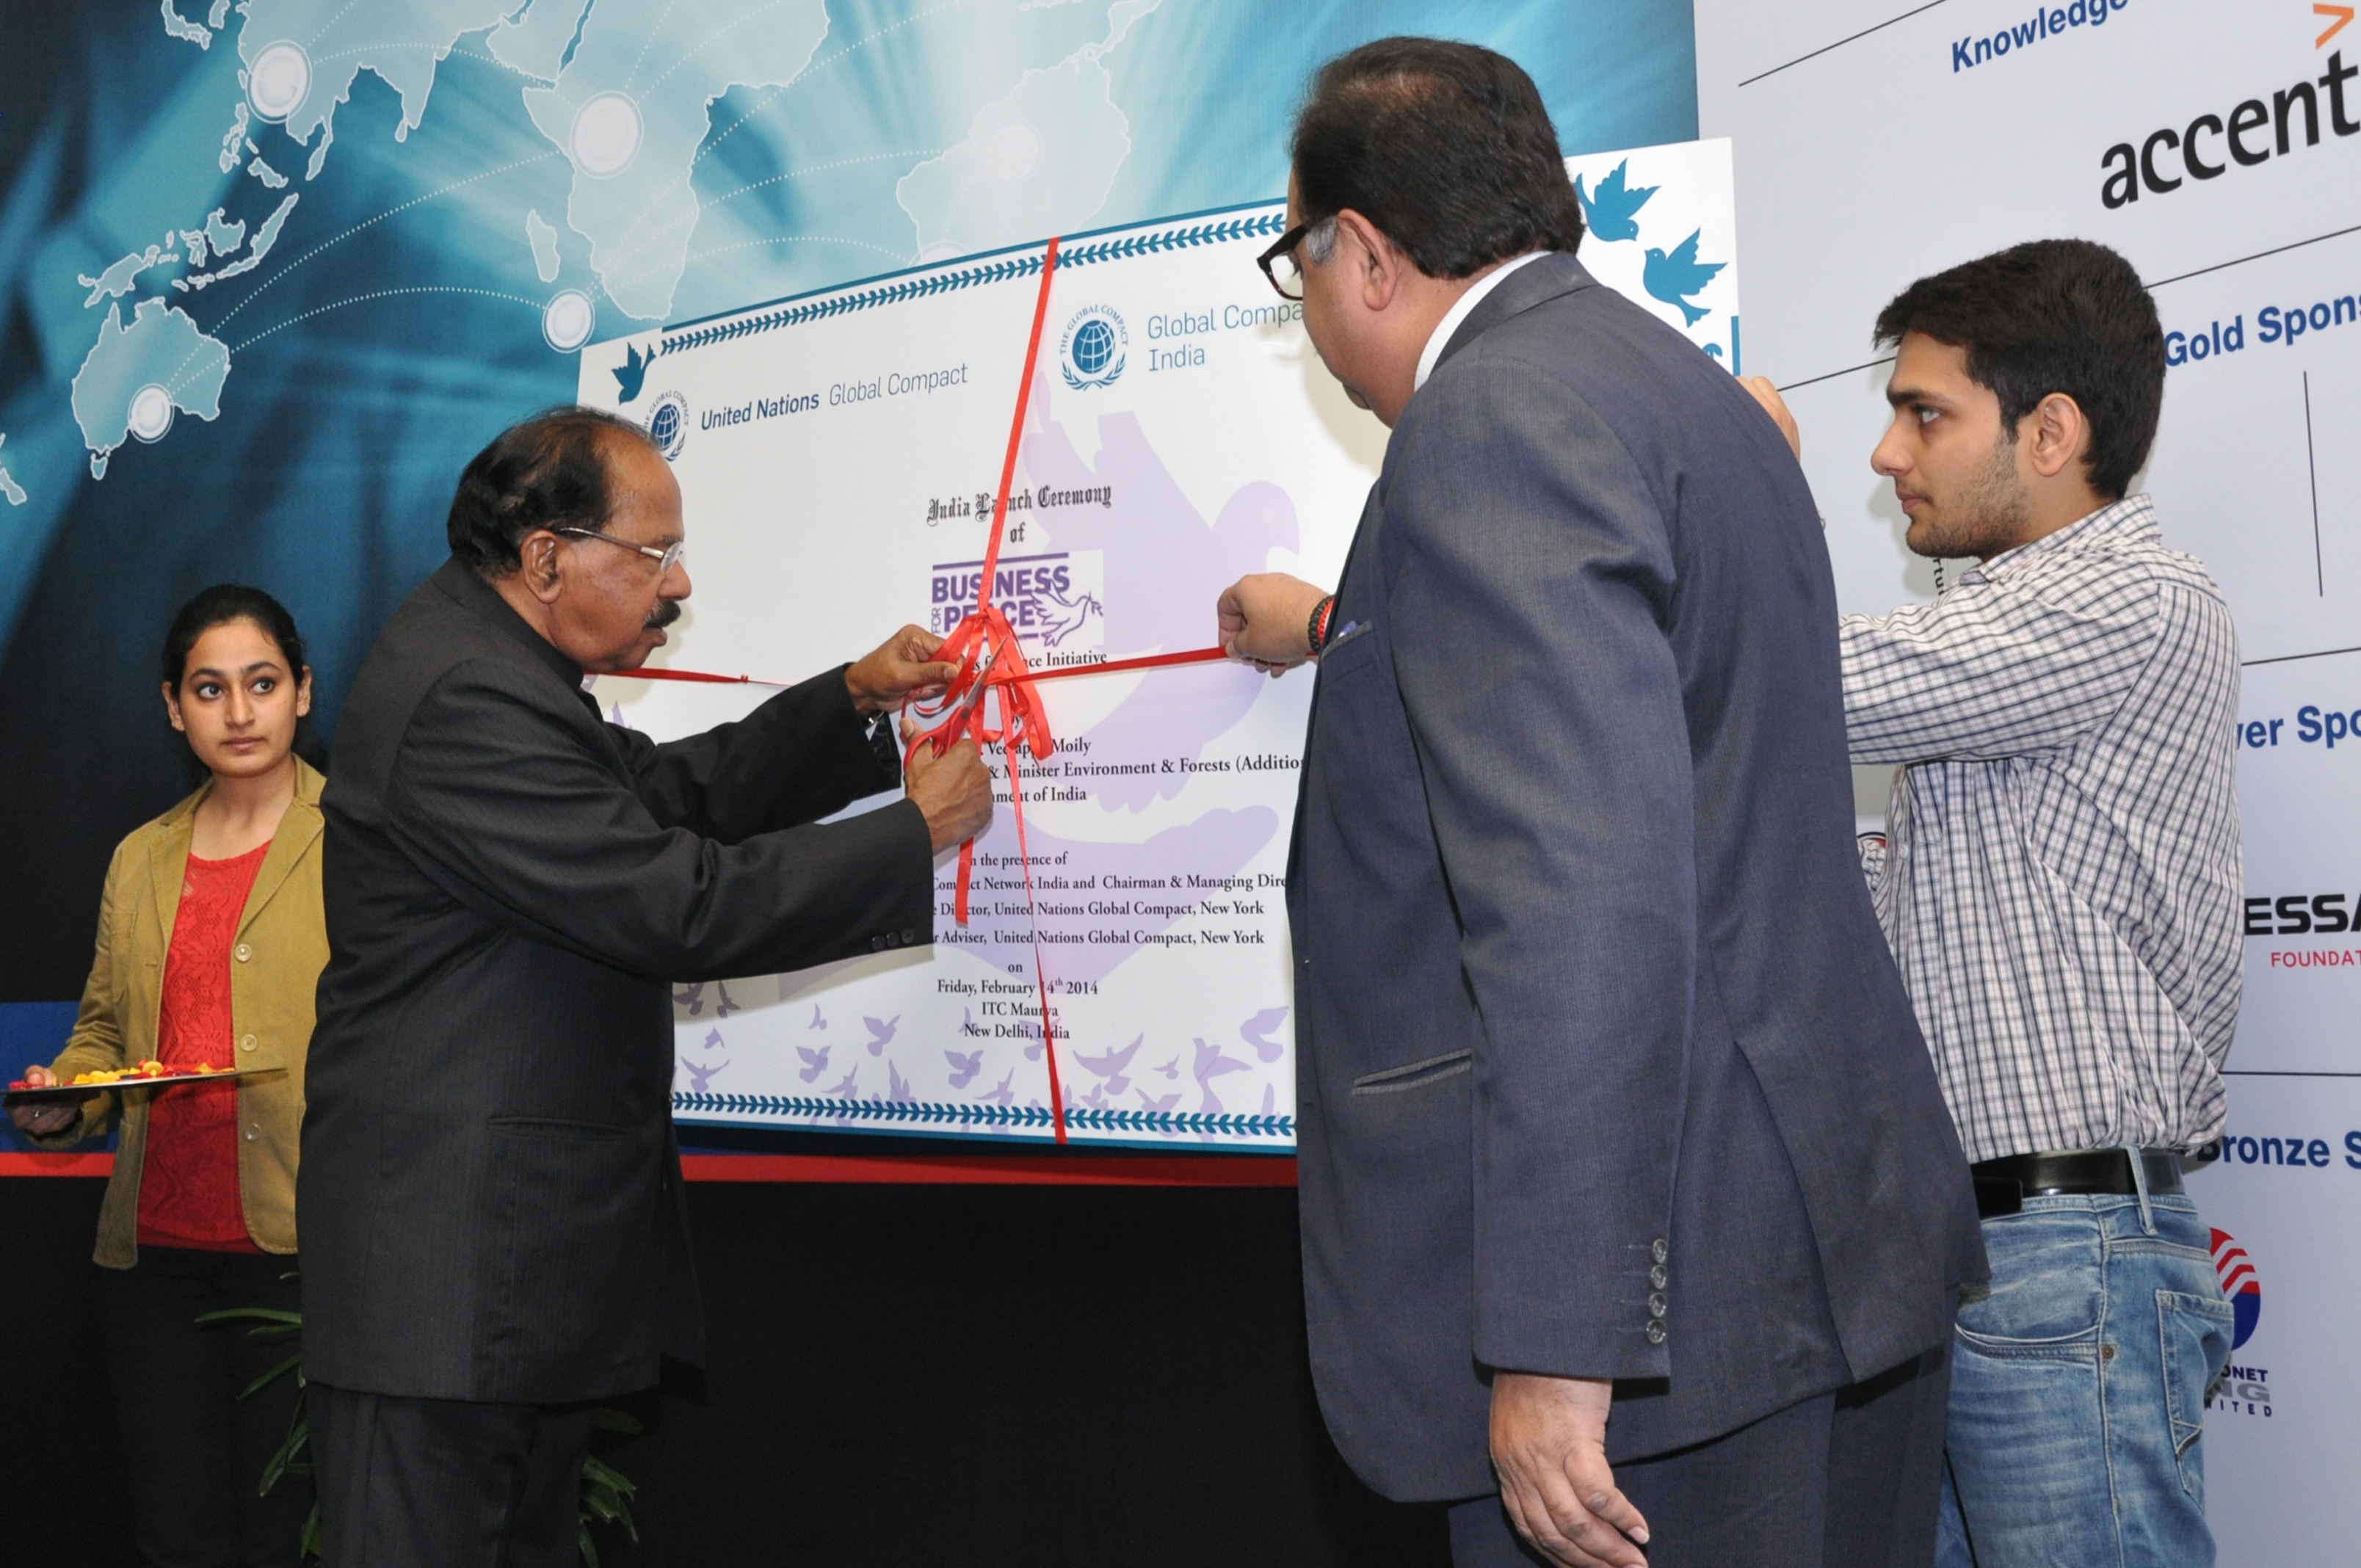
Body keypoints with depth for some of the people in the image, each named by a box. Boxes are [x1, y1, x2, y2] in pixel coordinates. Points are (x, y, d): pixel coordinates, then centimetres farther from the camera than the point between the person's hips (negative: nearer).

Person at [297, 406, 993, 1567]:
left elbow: (672, 795, 20)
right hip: (449, 1256, -11)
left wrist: (855, 701, 11)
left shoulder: (483, 656, 13)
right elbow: (683, 908, -22)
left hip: (523, 1242, 11)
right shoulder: (466, 699, -21)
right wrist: (919, 831, -12)